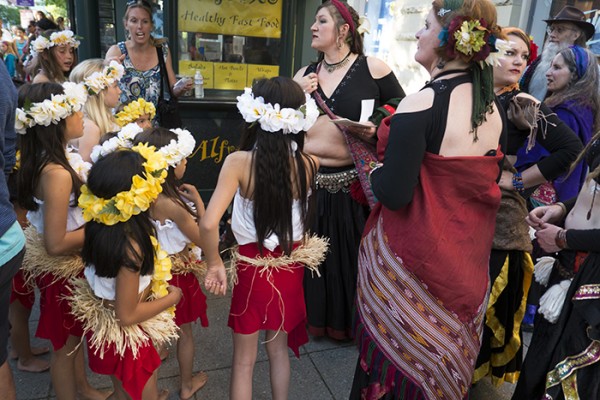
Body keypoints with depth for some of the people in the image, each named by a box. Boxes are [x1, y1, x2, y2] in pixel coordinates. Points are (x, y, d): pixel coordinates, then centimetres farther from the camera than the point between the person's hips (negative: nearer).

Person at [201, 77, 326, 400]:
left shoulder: (239, 162, -21)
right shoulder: (308, 163, -13)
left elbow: (208, 224, -28)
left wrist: (214, 262, -10)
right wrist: (300, 101, 12)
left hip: (252, 268, -3)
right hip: (291, 267, 3)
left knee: (243, 359, 19)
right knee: (279, 347, 27)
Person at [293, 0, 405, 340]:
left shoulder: (373, 69, -5)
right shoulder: (304, 75, 10)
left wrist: (377, 130, -18)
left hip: (351, 183, -4)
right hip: (307, 181, 4)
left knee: (351, 256, 9)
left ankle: (350, 322, 32)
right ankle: (310, 316, 35)